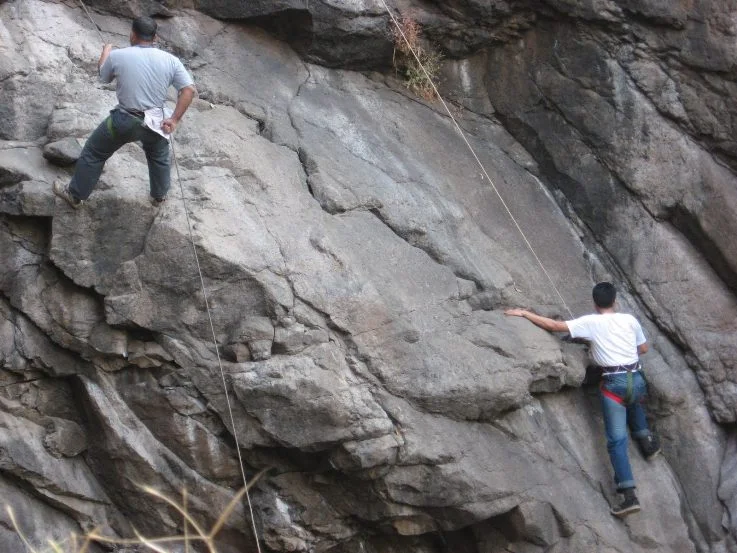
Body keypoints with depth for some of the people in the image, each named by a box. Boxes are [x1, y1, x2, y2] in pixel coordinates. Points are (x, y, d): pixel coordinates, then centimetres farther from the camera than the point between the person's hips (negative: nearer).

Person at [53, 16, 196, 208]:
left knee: (93, 153, 19)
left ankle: (75, 195, 30)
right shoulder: (170, 60, -7)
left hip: (124, 121, -2)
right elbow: (189, 90, -10)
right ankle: (159, 196, 49)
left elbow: (104, 76, 9)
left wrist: (105, 52, 28)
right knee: (159, 157, 32)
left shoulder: (118, 56, -11)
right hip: (155, 122, 2)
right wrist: (174, 119, -5)